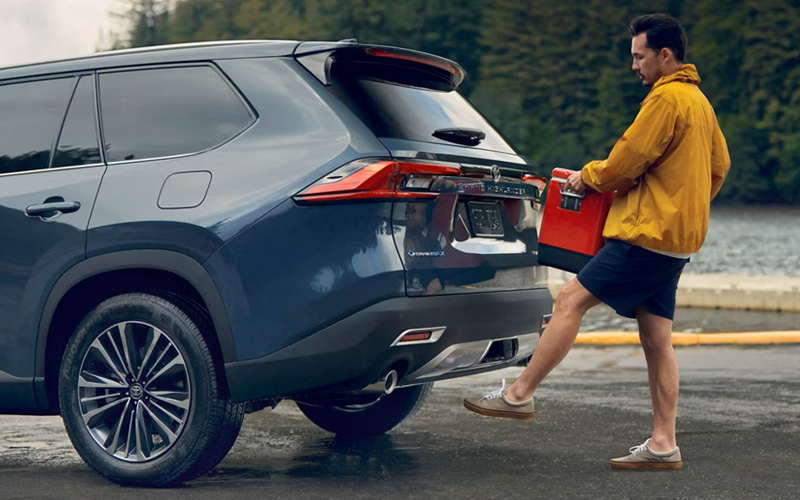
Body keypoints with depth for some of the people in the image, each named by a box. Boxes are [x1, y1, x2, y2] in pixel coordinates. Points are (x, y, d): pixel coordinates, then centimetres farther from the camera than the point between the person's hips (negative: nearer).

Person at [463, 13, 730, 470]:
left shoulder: (666, 97, -13)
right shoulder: (698, 100, 18)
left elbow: (626, 162, -15)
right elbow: (720, 166, 25)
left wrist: (588, 176, 3)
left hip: (648, 234, -10)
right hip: (677, 237, 10)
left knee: (571, 301, -6)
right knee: (657, 341, 8)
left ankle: (520, 394, -1)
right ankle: (663, 445, 8)